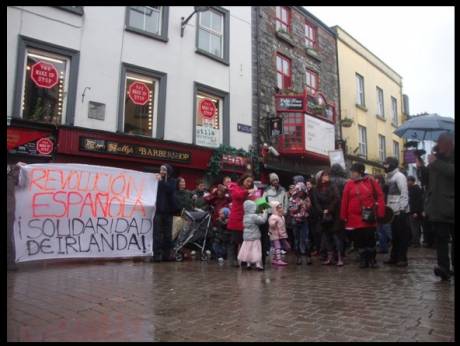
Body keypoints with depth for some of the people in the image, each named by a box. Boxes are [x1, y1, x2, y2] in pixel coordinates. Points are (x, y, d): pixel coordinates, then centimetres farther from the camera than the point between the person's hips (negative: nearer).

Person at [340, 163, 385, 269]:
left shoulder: (371, 181, -2)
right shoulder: (349, 184, 1)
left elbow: (380, 196, -3)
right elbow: (344, 201, 1)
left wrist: (380, 212, -9)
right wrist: (344, 216, 0)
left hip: (369, 217, -1)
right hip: (355, 217, 2)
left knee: (370, 238, 6)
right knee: (359, 240, 8)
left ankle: (372, 259, 20)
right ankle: (363, 260, 21)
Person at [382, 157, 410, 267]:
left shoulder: (399, 176, -11)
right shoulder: (389, 177, 16)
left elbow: (404, 194, -16)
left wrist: (402, 208, -20)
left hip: (400, 211, -9)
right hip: (393, 211, 9)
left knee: (402, 235, -2)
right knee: (394, 235, 13)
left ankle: (402, 259, 3)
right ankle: (394, 257, 19)